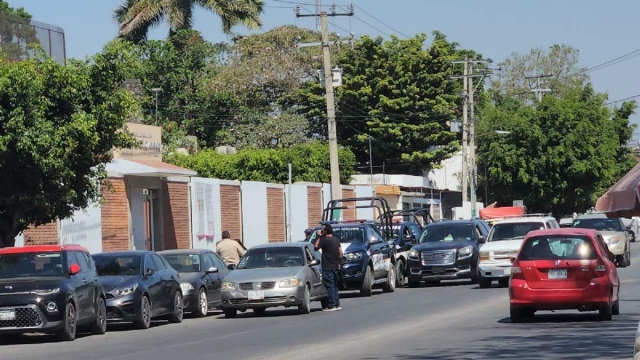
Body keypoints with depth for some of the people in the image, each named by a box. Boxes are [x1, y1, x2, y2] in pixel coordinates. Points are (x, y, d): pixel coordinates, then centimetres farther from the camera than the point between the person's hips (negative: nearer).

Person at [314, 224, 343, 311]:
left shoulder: (325, 240, -15)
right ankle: (337, 304, 16)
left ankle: (331, 305, -6)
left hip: (328, 268, -8)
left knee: (330, 286, -5)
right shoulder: (336, 239, 10)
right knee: (335, 286, 15)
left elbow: (316, 247, -6)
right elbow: (340, 252, 12)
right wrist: (339, 262, 18)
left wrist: (319, 237, -1)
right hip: (336, 267, 8)